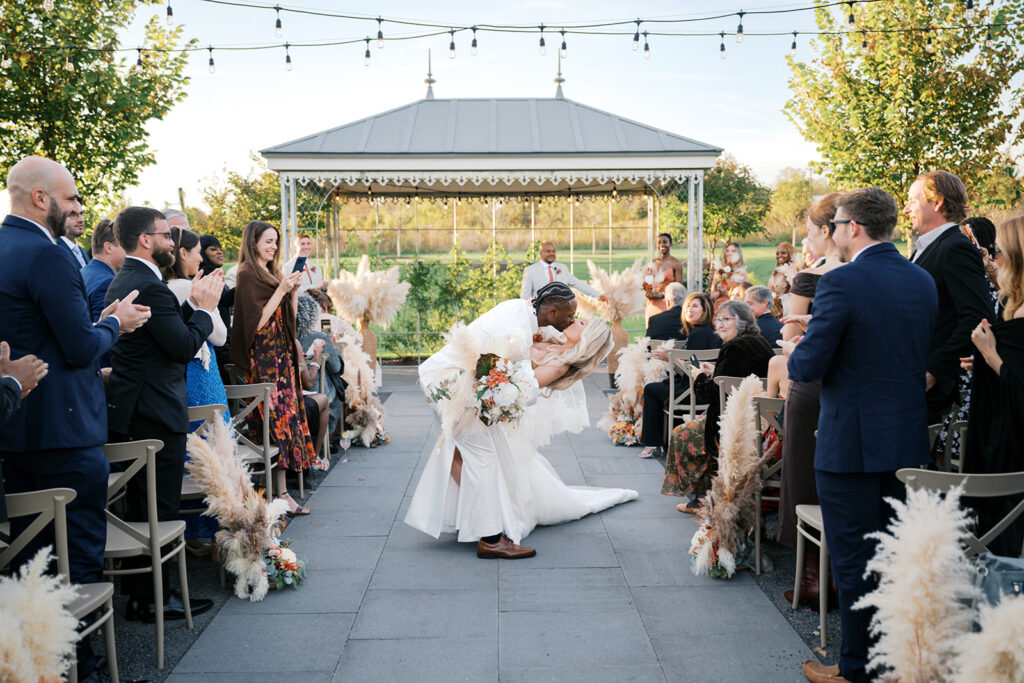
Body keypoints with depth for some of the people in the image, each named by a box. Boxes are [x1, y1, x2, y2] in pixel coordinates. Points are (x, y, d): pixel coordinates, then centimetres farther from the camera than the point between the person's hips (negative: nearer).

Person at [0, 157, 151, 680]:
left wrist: (98, 323, 13)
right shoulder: (47, 255, -18)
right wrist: (114, 322, -1)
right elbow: (82, 348, -19)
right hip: (62, 430, -10)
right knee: (78, 557, 2)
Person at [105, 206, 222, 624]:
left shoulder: (123, 280, 14)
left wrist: (193, 304, 7)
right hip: (155, 413, -11)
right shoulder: (149, 286, -20)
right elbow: (184, 347, -20)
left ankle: (138, 589, 31)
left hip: (131, 412, 11)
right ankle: (152, 600, 8)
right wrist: (205, 308, -7)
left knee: (140, 505, 19)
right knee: (159, 510, -1)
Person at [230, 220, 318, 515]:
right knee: (278, 416, -11)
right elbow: (257, 322, -15)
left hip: (281, 356, 8)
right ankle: (281, 493, -9)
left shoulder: (272, 273, 18)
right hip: (265, 356, -8)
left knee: (284, 416, 5)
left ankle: (281, 491, 7)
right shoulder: (248, 275, -8)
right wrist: (281, 290, -14)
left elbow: (289, 318, 18)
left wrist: (294, 289, 4)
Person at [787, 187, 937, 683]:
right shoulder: (923, 281, 5)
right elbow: (924, 357, 13)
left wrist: (796, 350, 3)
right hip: (909, 440, 7)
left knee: (854, 560, 5)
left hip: (851, 445, -7)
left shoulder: (841, 283, -18)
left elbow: (809, 367, -18)